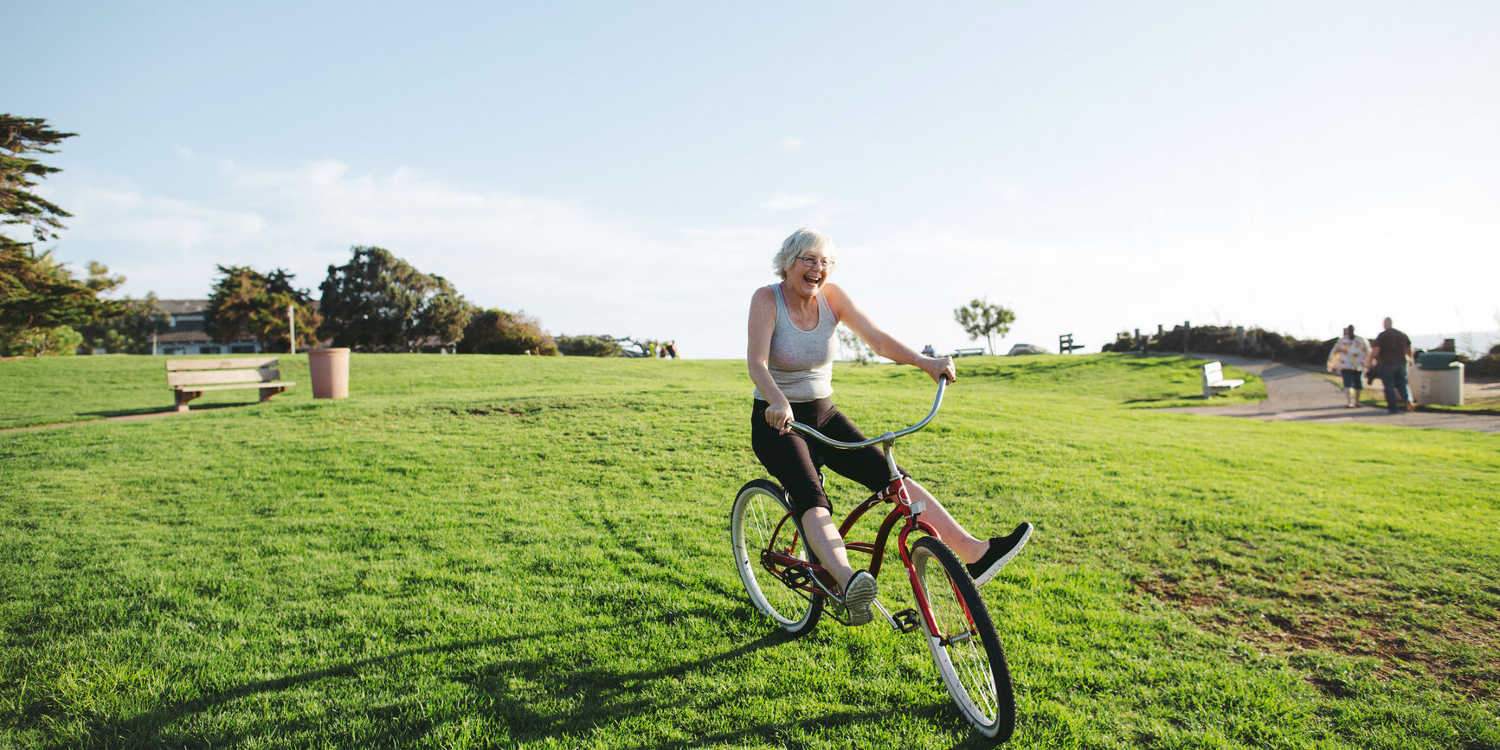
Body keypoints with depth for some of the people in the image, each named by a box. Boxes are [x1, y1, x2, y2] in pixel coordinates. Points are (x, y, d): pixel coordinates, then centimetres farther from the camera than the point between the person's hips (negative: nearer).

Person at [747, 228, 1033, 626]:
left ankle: (973, 552, -21)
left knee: (890, 473, -15)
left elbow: (877, 339, -10)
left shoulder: (831, 296, 0)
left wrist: (923, 361, -28)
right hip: (778, 422, -4)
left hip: (823, 415, 4)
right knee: (811, 499, -30)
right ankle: (848, 582, -51)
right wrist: (777, 402, -45)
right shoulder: (766, 299, -11)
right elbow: (756, 362, -25)